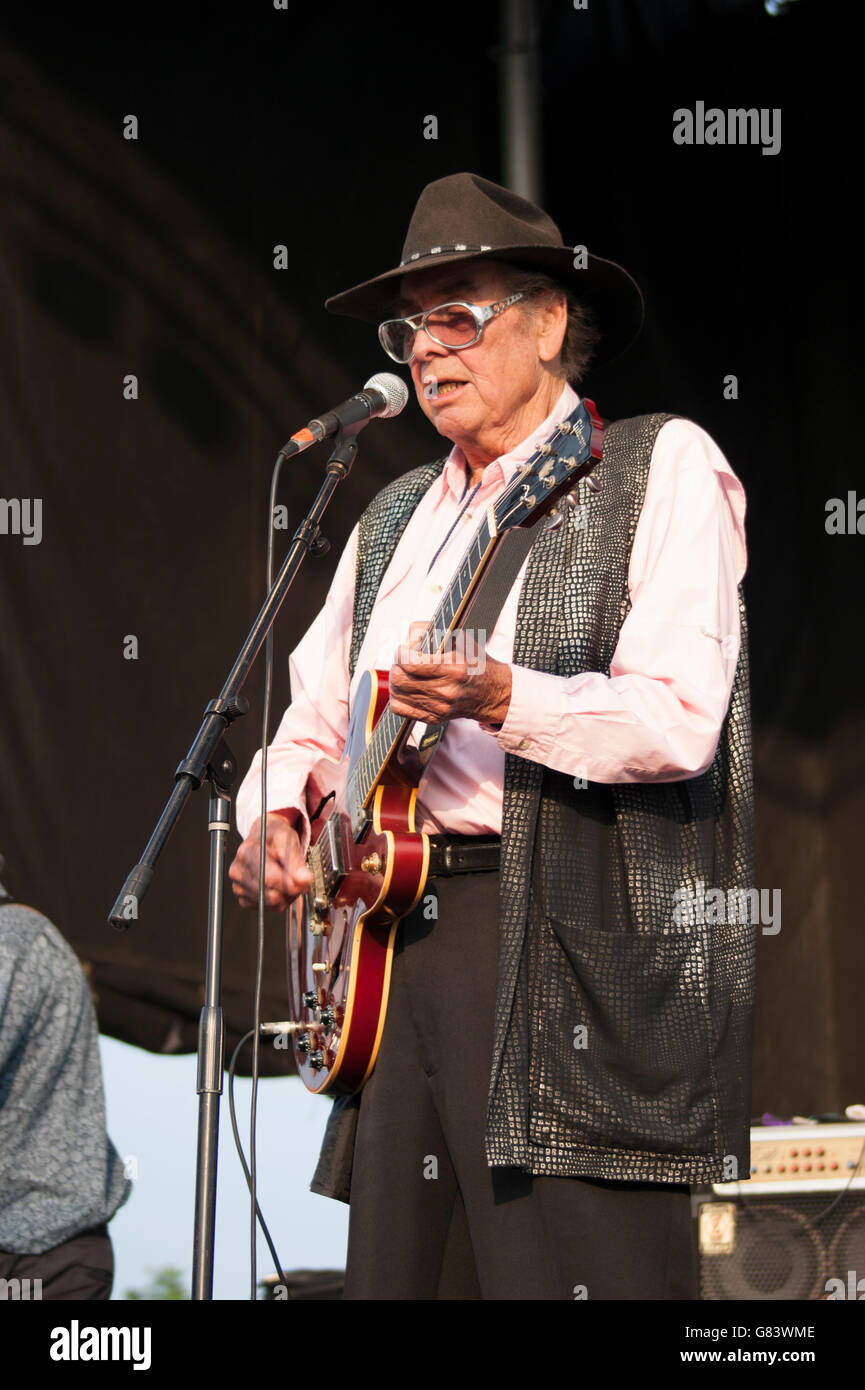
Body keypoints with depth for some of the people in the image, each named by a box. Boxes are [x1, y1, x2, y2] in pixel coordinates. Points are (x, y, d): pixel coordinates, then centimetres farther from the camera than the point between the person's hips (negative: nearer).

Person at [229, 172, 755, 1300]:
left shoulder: (661, 466, 2)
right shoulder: (398, 517, 24)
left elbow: (679, 716, -11)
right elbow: (316, 711, 29)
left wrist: (499, 699, -25)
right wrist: (277, 812, 8)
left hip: (577, 944, -7)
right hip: (397, 938, 7)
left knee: (571, 1269, -13)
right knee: (397, 1271, 5)